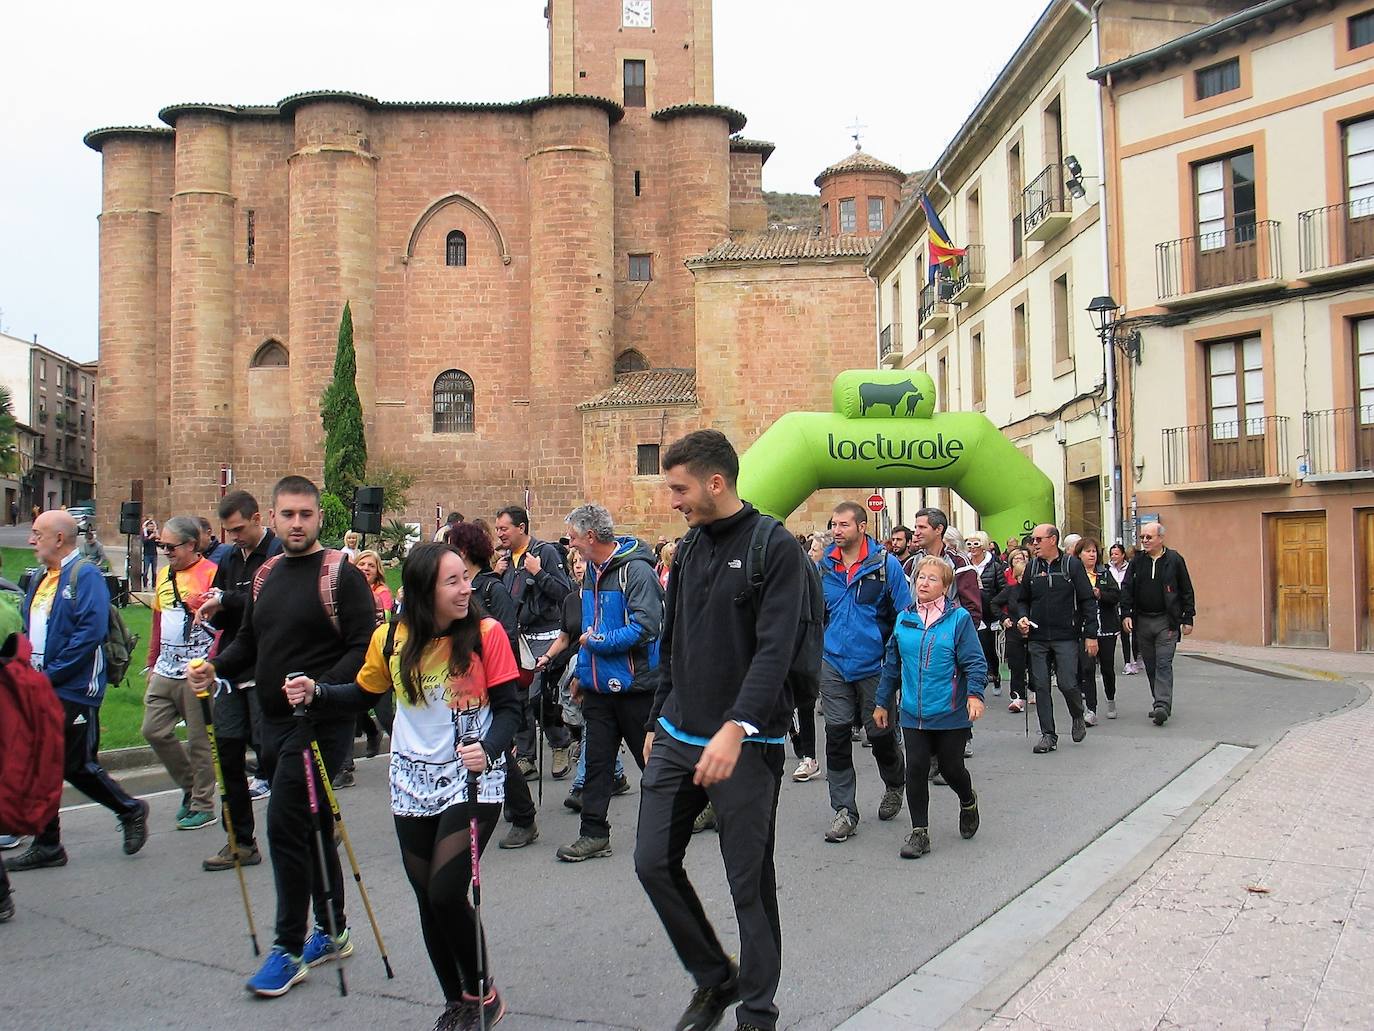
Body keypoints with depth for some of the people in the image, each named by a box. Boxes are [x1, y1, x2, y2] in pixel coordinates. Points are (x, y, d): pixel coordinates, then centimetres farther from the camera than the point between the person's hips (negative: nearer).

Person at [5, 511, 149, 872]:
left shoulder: (85, 576, -12)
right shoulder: (39, 580, 14)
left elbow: (91, 632, -22)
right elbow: (28, 631, 20)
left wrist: (51, 674, -20)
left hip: (74, 691, -8)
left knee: (76, 766, -1)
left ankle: (130, 810, 21)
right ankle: (46, 846, 19)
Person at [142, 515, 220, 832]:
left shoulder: (212, 574, -10)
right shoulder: (164, 575, 14)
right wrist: (152, 663, 21)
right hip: (165, 672, 8)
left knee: (200, 740, 1)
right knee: (154, 731, 6)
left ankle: (203, 806, 13)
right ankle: (190, 785, 25)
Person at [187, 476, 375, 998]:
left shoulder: (341, 575, -10)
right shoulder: (265, 576, 12)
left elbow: (365, 648, -16)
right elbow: (249, 641, 20)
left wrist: (322, 687, -29)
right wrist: (216, 668, 1)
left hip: (320, 723, -7)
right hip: (274, 721, 8)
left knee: (286, 826, -8)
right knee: (311, 828, 16)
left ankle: (290, 948, 5)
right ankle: (332, 931, 29)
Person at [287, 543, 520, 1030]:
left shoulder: (486, 633, -12)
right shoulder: (391, 640, -3)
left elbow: (509, 706, -10)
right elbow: (363, 695, 12)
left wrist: (489, 748, -28)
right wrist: (315, 693, -4)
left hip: (473, 779, -4)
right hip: (414, 784, 4)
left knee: (446, 894, -14)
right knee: (428, 900, 11)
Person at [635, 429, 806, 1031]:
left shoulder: (775, 548, -10)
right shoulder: (689, 549, 11)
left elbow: (775, 650, -19)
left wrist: (735, 728, -28)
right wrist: (658, 721, 18)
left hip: (746, 745, -7)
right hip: (677, 738, 7)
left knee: (750, 884, 4)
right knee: (653, 863, 8)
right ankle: (714, 977, 28)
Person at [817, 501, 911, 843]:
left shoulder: (886, 564, -7)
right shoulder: (824, 567, 4)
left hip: (874, 666, -3)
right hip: (834, 665, 3)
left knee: (880, 733, 10)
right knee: (837, 735, 0)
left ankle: (894, 785, 40)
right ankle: (844, 811, 9)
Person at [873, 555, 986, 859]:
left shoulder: (959, 618, -6)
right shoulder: (903, 620, 6)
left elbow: (974, 662, -8)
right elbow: (892, 664, 13)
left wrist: (974, 694, -23)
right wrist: (882, 702, 15)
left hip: (951, 713, -3)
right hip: (913, 714, 3)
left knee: (951, 768, 9)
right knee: (915, 769, 0)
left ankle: (968, 801, 42)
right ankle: (919, 832, 12)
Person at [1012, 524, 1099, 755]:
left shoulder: (1072, 565, -3)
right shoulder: (1031, 567, 8)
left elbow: (1088, 601, -2)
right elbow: (1021, 599, 19)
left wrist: (1090, 634, -6)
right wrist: (1022, 617, -2)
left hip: (1066, 636, -4)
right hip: (1037, 638, 4)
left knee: (1067, 683, -7)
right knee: (1040, 686, 2)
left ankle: (1078, 717, 24)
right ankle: (1048, 735, 11)